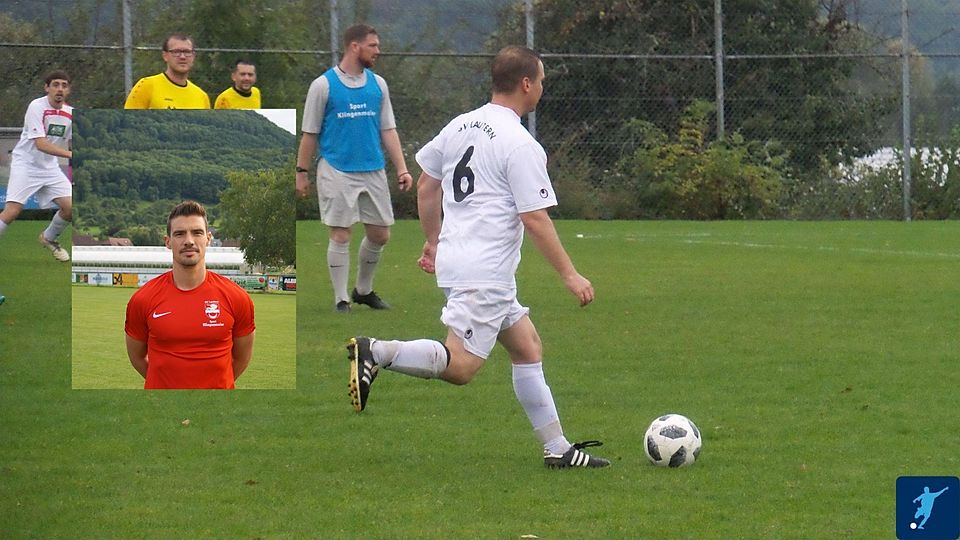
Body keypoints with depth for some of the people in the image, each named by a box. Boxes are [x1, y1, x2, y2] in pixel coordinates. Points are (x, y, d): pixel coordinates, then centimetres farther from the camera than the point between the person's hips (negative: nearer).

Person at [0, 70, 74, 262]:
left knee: (71, 207, -7)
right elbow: (40, 144, -28)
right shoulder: (36, 107, -19)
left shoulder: (70, 114, 0)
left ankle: (49, 238, 21)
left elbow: (71, 144, 15)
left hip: (50, 167, 6)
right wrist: (69, 153, -36)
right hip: (25, 165, -6)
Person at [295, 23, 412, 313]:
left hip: (373, 171, 5)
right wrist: (301, 172, 1)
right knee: (340, 236, -3)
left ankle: (364, 290, 26)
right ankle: (341, 299, 6)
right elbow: (310, 133, 1)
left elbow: (388, 129, 10)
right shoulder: (323, 85, -4)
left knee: (379, 234, 7)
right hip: (337, 171, -5)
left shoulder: (377, 84, 8)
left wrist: (402, 168, 3)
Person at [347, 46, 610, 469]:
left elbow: (426, 186, 19)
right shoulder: (520, 145, -13)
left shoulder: (460, 126, 11)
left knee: (528, 347, 15)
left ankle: (557, 448, 16)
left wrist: (433, 241, 32)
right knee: (461, 366, -14)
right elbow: (535, 219, -14)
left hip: (454, 257, 10)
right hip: (485, 273, -10)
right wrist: (569, 275, -7)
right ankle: (376, 353, -23)